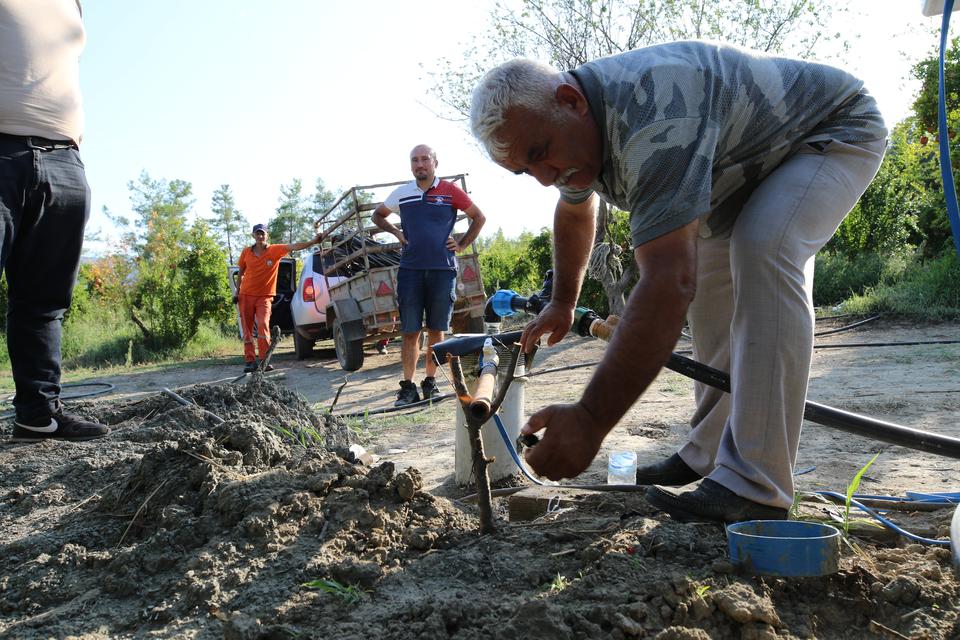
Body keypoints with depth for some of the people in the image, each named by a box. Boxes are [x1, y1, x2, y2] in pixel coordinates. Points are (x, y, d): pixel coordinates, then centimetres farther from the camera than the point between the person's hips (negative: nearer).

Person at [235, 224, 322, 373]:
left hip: (264, 296, -2)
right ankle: (250, 360, 10)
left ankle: (265, 360, -12)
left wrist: (313, 242, -34)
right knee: (247, 329, 4)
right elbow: (241, 272, 12)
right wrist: (237, 292, 11)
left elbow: (294, 246, -21)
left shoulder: (275, 250, -7)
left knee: (263, 326, -17)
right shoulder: (246, 252, 0)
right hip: (246, 295, 2)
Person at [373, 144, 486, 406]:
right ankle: (408, 387, 4)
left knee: (436, 330, 6)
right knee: (410, 331, -1)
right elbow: (378, 215, 26)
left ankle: (430, 382, 17)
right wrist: (395, 232, 10)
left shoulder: (450, 191, 4)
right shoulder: (401, 194, 9)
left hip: (443, 270, -1)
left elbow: (479, 217, 13)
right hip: (410, 270, 1)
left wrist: (462, 244, 6)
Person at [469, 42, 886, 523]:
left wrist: (590, 420, -47)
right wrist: (562, 303, 22)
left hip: (836, 131, -9)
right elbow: (575, 212, 14)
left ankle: (754, 485, -30)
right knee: (709, 285, 4)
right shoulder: (567, 124, -9)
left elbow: (669, 283, -47)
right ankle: (708, 458, 11)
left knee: (762, 250, -33)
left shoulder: (650, 118, -41)